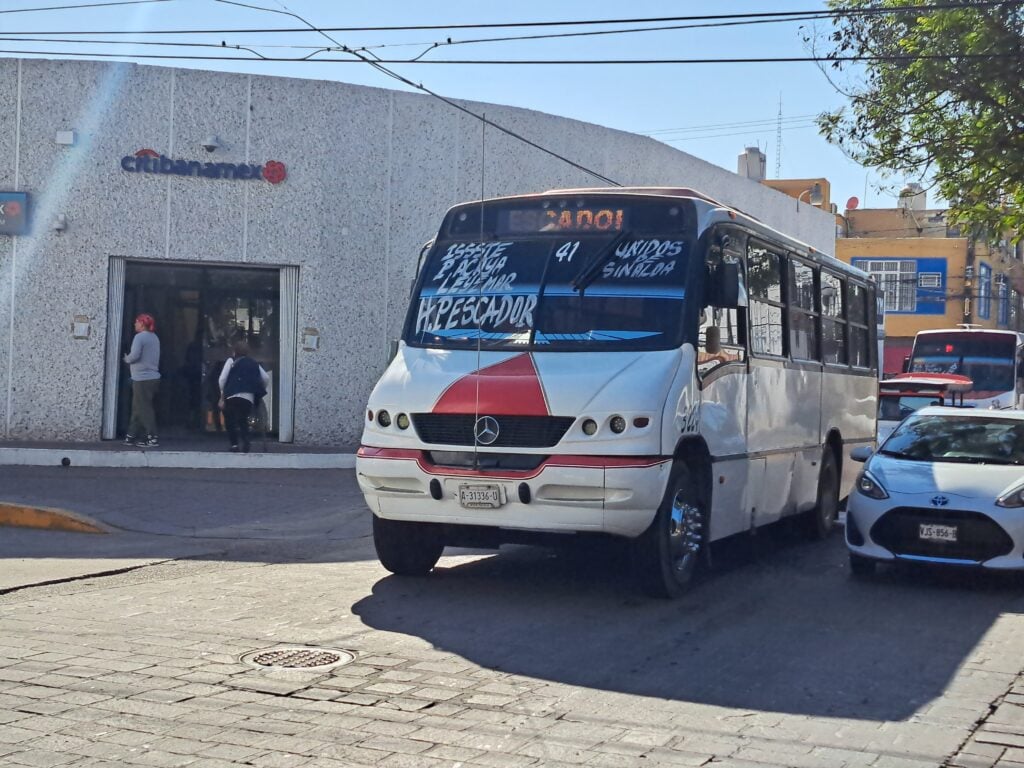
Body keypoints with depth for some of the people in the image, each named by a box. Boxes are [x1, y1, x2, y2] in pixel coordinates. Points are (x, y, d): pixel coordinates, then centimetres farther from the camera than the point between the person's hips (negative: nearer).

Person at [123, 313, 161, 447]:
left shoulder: (140, 337, -12)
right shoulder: (155, 337, 15)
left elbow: (134, 355, -21)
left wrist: (126, 358, -1)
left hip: (142, 379, -9)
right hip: (153, 377, 9)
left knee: (144, 409, -5)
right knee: (137, 408, 15)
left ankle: (152, 438, -6)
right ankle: (131, 436, 19)